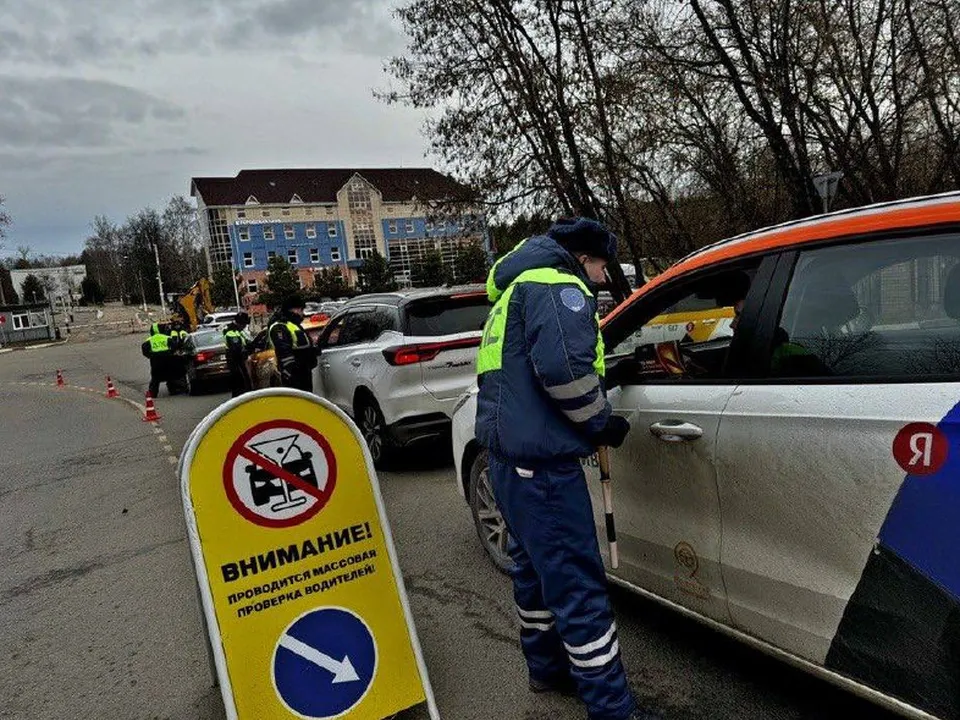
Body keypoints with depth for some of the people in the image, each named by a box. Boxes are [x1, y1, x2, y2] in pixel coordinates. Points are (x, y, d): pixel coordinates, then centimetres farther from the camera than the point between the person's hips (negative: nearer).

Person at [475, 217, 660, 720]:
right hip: (540, 460, -11)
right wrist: (602, 421, -11)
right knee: (578, 583, -5)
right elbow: (563, 367, -26)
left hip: (512, 453, 11)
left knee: (537, 565, 22)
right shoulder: (558, 287, -9)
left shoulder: (520, 288, 23)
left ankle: (547, 667, 37)